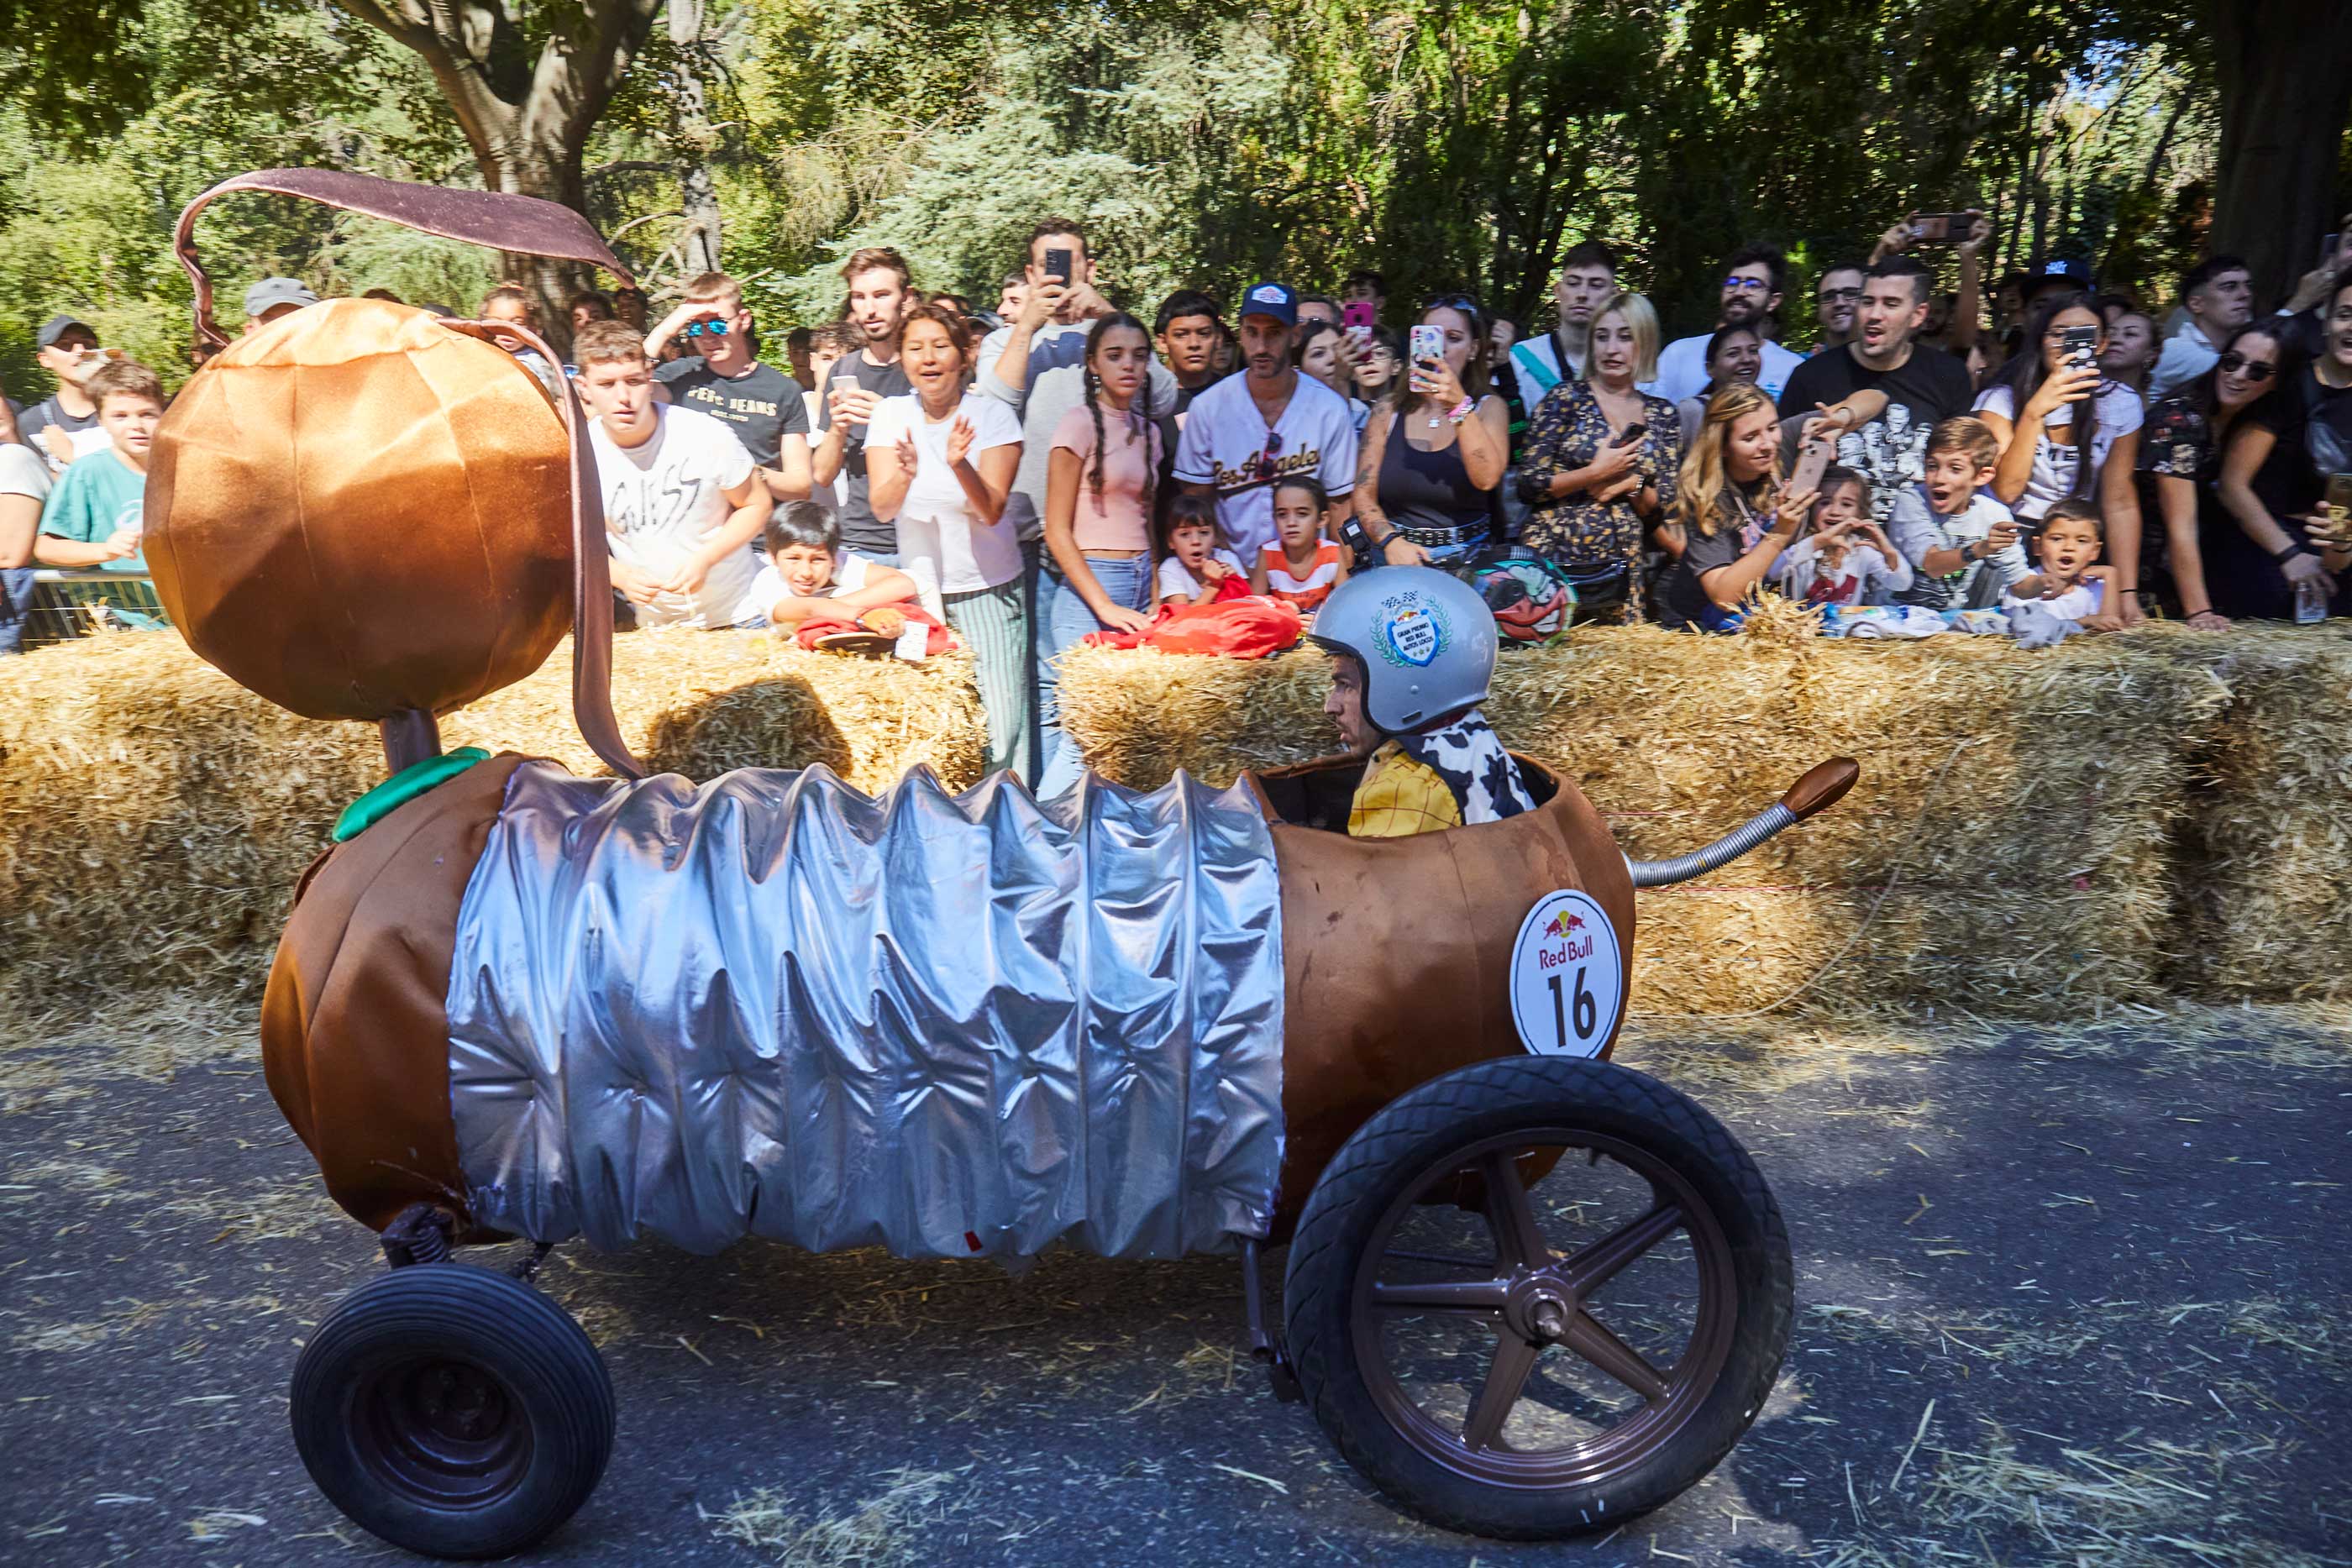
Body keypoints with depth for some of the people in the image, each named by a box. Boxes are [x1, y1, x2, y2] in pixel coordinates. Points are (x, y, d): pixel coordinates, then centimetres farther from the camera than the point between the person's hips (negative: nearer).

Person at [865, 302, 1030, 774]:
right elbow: (883, 509, -9)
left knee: (999, 722, -8)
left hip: (987, 590, -2)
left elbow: (992, 511, -15)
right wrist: (906, 473, -29)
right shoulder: (890, 413, 1)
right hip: (918, 591, 2)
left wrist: (960, 465, -33)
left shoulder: (993, 414, -6)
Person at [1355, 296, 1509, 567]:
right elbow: (1364, 495, 4)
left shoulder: (1489, 407, 5)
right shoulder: (1388, 410, 9)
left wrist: (1460, 406, -21)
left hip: (1467, 562, -1)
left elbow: (1487, 479, -14)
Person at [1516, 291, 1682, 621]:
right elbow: (1529, 484, -6)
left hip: (1619, 571, 3)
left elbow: (1665, 507, 10)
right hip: (1555, 562, -3)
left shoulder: (1663, 415, 10)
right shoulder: (1565, 398, 0)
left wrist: (1631, 484, -7)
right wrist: (1595, 473, -11)